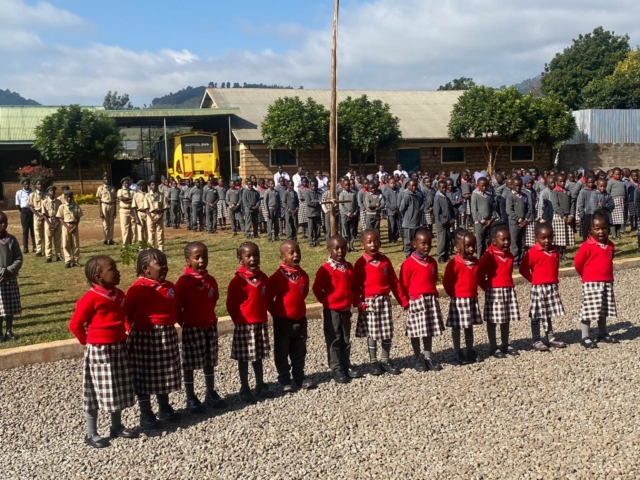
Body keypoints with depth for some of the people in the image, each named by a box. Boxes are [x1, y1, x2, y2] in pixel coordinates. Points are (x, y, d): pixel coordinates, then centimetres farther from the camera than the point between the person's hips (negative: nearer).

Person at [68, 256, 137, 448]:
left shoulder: (120, 295, 4)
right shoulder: (91, 298, -17)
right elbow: (75, 325, -12)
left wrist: (122, 337, 11)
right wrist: (89, 342, -3)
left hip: (119, 348, 7)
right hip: (98, 351, -7)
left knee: (119, 389, 14)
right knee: (97, 391, 2)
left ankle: (117, 426, 29)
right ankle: (91, 434, 14)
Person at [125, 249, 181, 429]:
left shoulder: (170, 287, 6)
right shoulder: (138, 288, -13)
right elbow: (127, 312, -8)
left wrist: (169, 324, 7)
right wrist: (137, 326, -4)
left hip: (167, 335, 6)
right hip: (144, 336, -6)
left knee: (164, 374, 16)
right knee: (144, 375, 3)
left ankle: (164, 408, 32)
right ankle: (145, 414, 13)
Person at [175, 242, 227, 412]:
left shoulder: (211, 281, 3)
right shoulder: (184, 281, -15)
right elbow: (177, 306, -12)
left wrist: (210, 318, 8)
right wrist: (184, 323, -6)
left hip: (210, 326, 6)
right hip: (192, 328, -6)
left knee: (210, 362, 14)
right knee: (189, 363, 4)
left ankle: (211, 393, 26)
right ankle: (191, 398, 14)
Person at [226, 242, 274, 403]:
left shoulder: (263, 278, 3)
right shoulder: (237, 281, -14)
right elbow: (231, 305, -9)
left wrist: (263, 316, 10)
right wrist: (239, 320, -2)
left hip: (261, 323, 5)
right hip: (244, 325, -5)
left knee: (258, 356, 15)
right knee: (244, 358, 5)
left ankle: (260, 385, 26)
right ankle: (245, 389, 14)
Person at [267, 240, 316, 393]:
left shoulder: (303, 275, 2)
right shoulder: (277, 277, -17)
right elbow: (268, 298, -11)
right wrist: (276, 313, -3)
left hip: (300, 319, 5)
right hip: (282, 320, -5)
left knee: (299, 352, 14)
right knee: (282, 353, 8)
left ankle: (299, 377, 26)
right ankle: (285, 381, 18)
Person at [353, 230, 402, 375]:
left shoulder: (385, 260, 4)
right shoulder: (361, 263, -7)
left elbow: (393, 281, 7)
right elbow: (355, 286, -7)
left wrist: (402, 299, 6)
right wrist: (358, 303, -16)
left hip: (385, 300, 3)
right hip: (369, 302, -3)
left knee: (387, 332, 7)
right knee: (372, 333, 4)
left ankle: (386, 360, 21)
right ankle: (374, 362, 15)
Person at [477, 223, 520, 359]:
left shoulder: (510, 255, 9)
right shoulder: (489, 256, -15)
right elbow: (480, 273, -14)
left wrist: (509, 284, 13)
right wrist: (486, 286, -7)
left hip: (509, 290, 7)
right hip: (494, 291, -7)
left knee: (507, 319, 13)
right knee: (493, 319, 1)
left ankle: (505, 345, 24)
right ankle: (493, 347, 8)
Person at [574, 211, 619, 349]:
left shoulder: (610, 245, 7)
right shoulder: (587, 246, -14)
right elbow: (578, 262, -9)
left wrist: (606, 275, 16)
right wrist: (587, 276, 4)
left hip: (607, 282, 7)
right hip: (591, 283, -7)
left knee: (604, 309, 15)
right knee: (589, 310, -6)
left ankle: (603, 334, 27)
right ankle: (585, 338, -1)